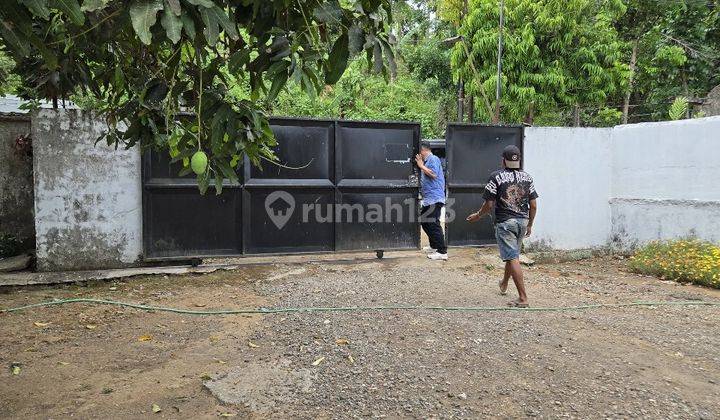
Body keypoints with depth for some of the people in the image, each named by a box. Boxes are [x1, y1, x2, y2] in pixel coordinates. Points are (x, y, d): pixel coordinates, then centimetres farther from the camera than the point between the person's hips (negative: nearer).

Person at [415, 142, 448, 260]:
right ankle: (434, 246, 31)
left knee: (433, 224, -12)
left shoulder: (433, 159, -9)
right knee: (424, 221, 18)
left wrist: (421, 166, -12)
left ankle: (442, 252, -10)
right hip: (428, 198, 11)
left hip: (434, 198, -11)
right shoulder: (427, 161, 19)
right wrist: (420, 165, 15)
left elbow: (433, 174, -21)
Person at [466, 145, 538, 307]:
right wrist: (530, 225, 17)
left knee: (513, 258, -6)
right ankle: (504, 284, 45)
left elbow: (489, 204, -11)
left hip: (505, 222, -6)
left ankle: (523, 298, -8)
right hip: (523, 221, 6)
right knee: (512, 255, 23)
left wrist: (478, 215, 7)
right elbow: (533, 205, 6)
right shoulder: (527, 177, 5)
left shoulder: (496, 177, -10)